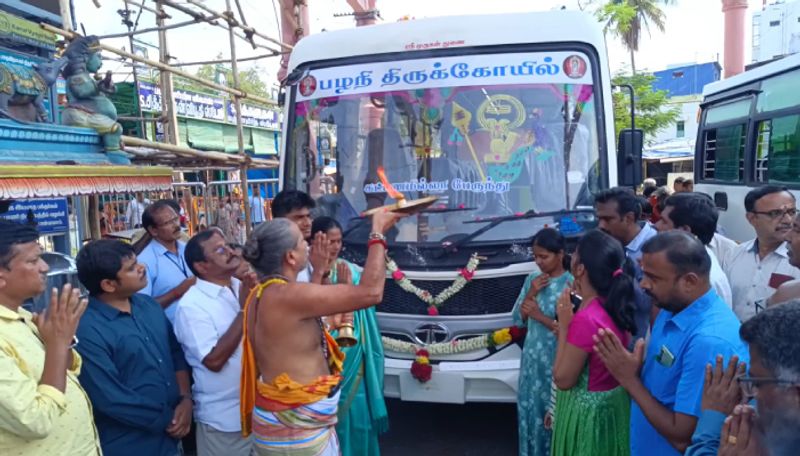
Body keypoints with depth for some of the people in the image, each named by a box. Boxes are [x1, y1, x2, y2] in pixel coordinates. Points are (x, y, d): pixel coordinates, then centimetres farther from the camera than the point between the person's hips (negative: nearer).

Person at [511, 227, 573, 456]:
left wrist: (540, 316, -20)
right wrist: (531, 293, -8)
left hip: (555, 361, -5)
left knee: (553, 414, 4)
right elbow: (517, 320, 4)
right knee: (530, 410, 14)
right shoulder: (532, 279, 5)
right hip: (531, 358, 5)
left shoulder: (571, 284, -12)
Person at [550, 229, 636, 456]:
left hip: (588, 410, -8)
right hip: (611, 401, 8)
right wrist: (583, 296, 3)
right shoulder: (614, 305, -6)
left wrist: (563, 325, -20)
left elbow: (562, 379, -20)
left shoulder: (586, 319, -30)